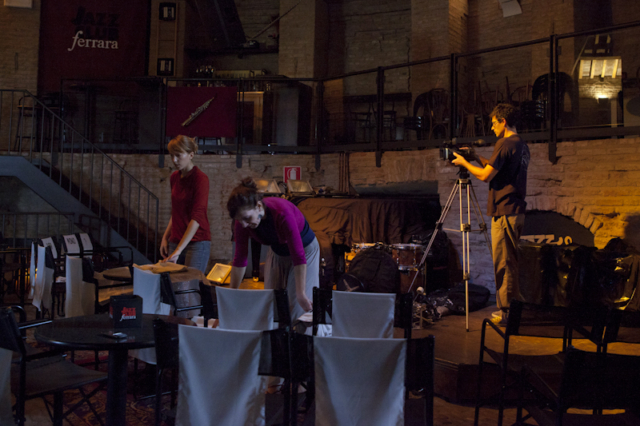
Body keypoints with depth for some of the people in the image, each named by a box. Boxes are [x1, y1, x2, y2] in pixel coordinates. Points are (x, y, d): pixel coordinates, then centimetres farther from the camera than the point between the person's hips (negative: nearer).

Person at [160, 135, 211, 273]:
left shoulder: (200, 179, -13)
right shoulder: (174, 177, 11)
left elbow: (197, 218, -20)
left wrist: (178, 250, -26)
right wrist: (165, 237, 13)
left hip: (197, 242, -7)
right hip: (176, 241, 7)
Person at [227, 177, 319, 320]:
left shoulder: (282, 213, -40)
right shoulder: (242, 221, -23)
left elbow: (298, 256, -37)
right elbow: (240, 259, -13)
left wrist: (301, 294, -36)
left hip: (305, 248, -5)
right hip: (277, 253, 5)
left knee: (298, 309, -7)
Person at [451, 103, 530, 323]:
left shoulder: (505, 144, -14)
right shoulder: (523, 146, 14)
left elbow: (486, 175, -16)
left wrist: (465, 163, -1)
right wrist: (478, 158, 20)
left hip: (504, 212, -9)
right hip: (517, 211, 9)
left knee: (503, 262, -3)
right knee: (511, 260, 16)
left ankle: (506, 311, 2)